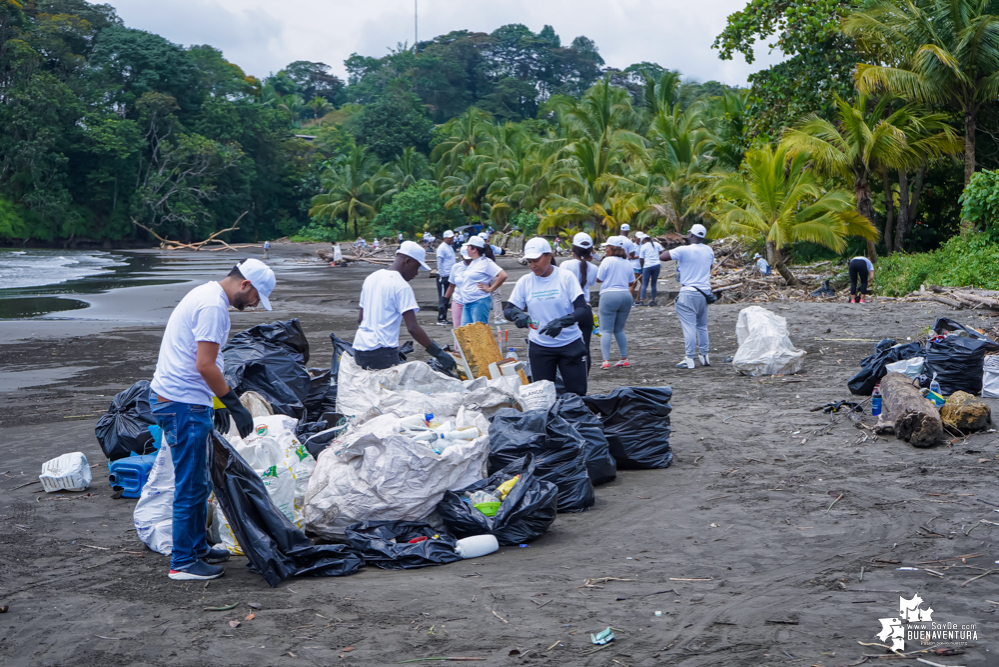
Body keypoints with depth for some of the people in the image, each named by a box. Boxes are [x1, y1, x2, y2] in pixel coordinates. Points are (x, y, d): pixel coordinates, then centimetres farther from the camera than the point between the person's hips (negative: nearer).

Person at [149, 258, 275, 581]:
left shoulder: (207, 294, 16)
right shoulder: (214, 306, -17)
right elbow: (205, 366, -22)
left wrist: (222, 402, 24)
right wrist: (235, 405, -16)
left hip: (174, 398, 11)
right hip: (183, 405, -11)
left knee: (196, 482, 19)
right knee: (190, 485, -3)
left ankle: (198, 548, 29)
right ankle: (182, 563, 4)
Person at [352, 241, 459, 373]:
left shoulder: (371, 278, 13)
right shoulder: (401, 286, -10)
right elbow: (413, 327, -18)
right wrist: (439, 353, -16)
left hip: (359, 347, 8)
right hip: (382, 351, -8)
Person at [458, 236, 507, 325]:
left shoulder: (486, 262, -9)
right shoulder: (472, 262, 17)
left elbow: (503, 275, -19)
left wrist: (490, 289, -15)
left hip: (479, 303, -9)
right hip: (467, 303, 9)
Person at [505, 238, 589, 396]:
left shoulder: (566, 277, -7)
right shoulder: (525, 282, 1)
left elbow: (583, 310, -13)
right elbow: (508, 310, 3)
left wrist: (561, 322, -32)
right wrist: (518, 315, -22)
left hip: (570, 344, -2)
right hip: (539, 347, 2)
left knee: (577, 393, 0)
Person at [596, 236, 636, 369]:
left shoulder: (607, 261, -7)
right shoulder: (627, 263, 9)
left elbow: (599, 279, -4)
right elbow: (631, 282, 13)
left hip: (609, 296, -5)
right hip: (626, 296, 6)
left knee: (606, 330, -3)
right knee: (619, 329, 17)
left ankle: (606, 360, -12)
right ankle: (624, 359, 14)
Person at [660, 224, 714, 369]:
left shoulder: (684, 250, -12)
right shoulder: (709, 250, 8)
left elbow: (662, 257, -12)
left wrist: (669, 251, 7)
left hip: (689, 293, -6)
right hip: (705, 292, 6)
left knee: (689, 327, -5)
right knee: (702, 326, 17)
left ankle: (689, 359, -6)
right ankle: (705, 356, 21)